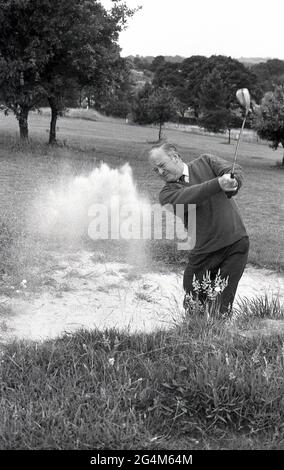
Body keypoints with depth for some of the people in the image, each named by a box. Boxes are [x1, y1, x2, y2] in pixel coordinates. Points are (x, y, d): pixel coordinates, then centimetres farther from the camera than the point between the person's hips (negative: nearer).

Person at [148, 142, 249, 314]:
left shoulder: (205, 162, 4)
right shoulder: (167, 194, -2)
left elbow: (235, 171, -12)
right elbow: (187, 198, -23)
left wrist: (232, 184, -37)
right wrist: (218, 184, -39)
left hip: (236, 244, -1)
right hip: (204, 252, 1)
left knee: (223, 306, -2)